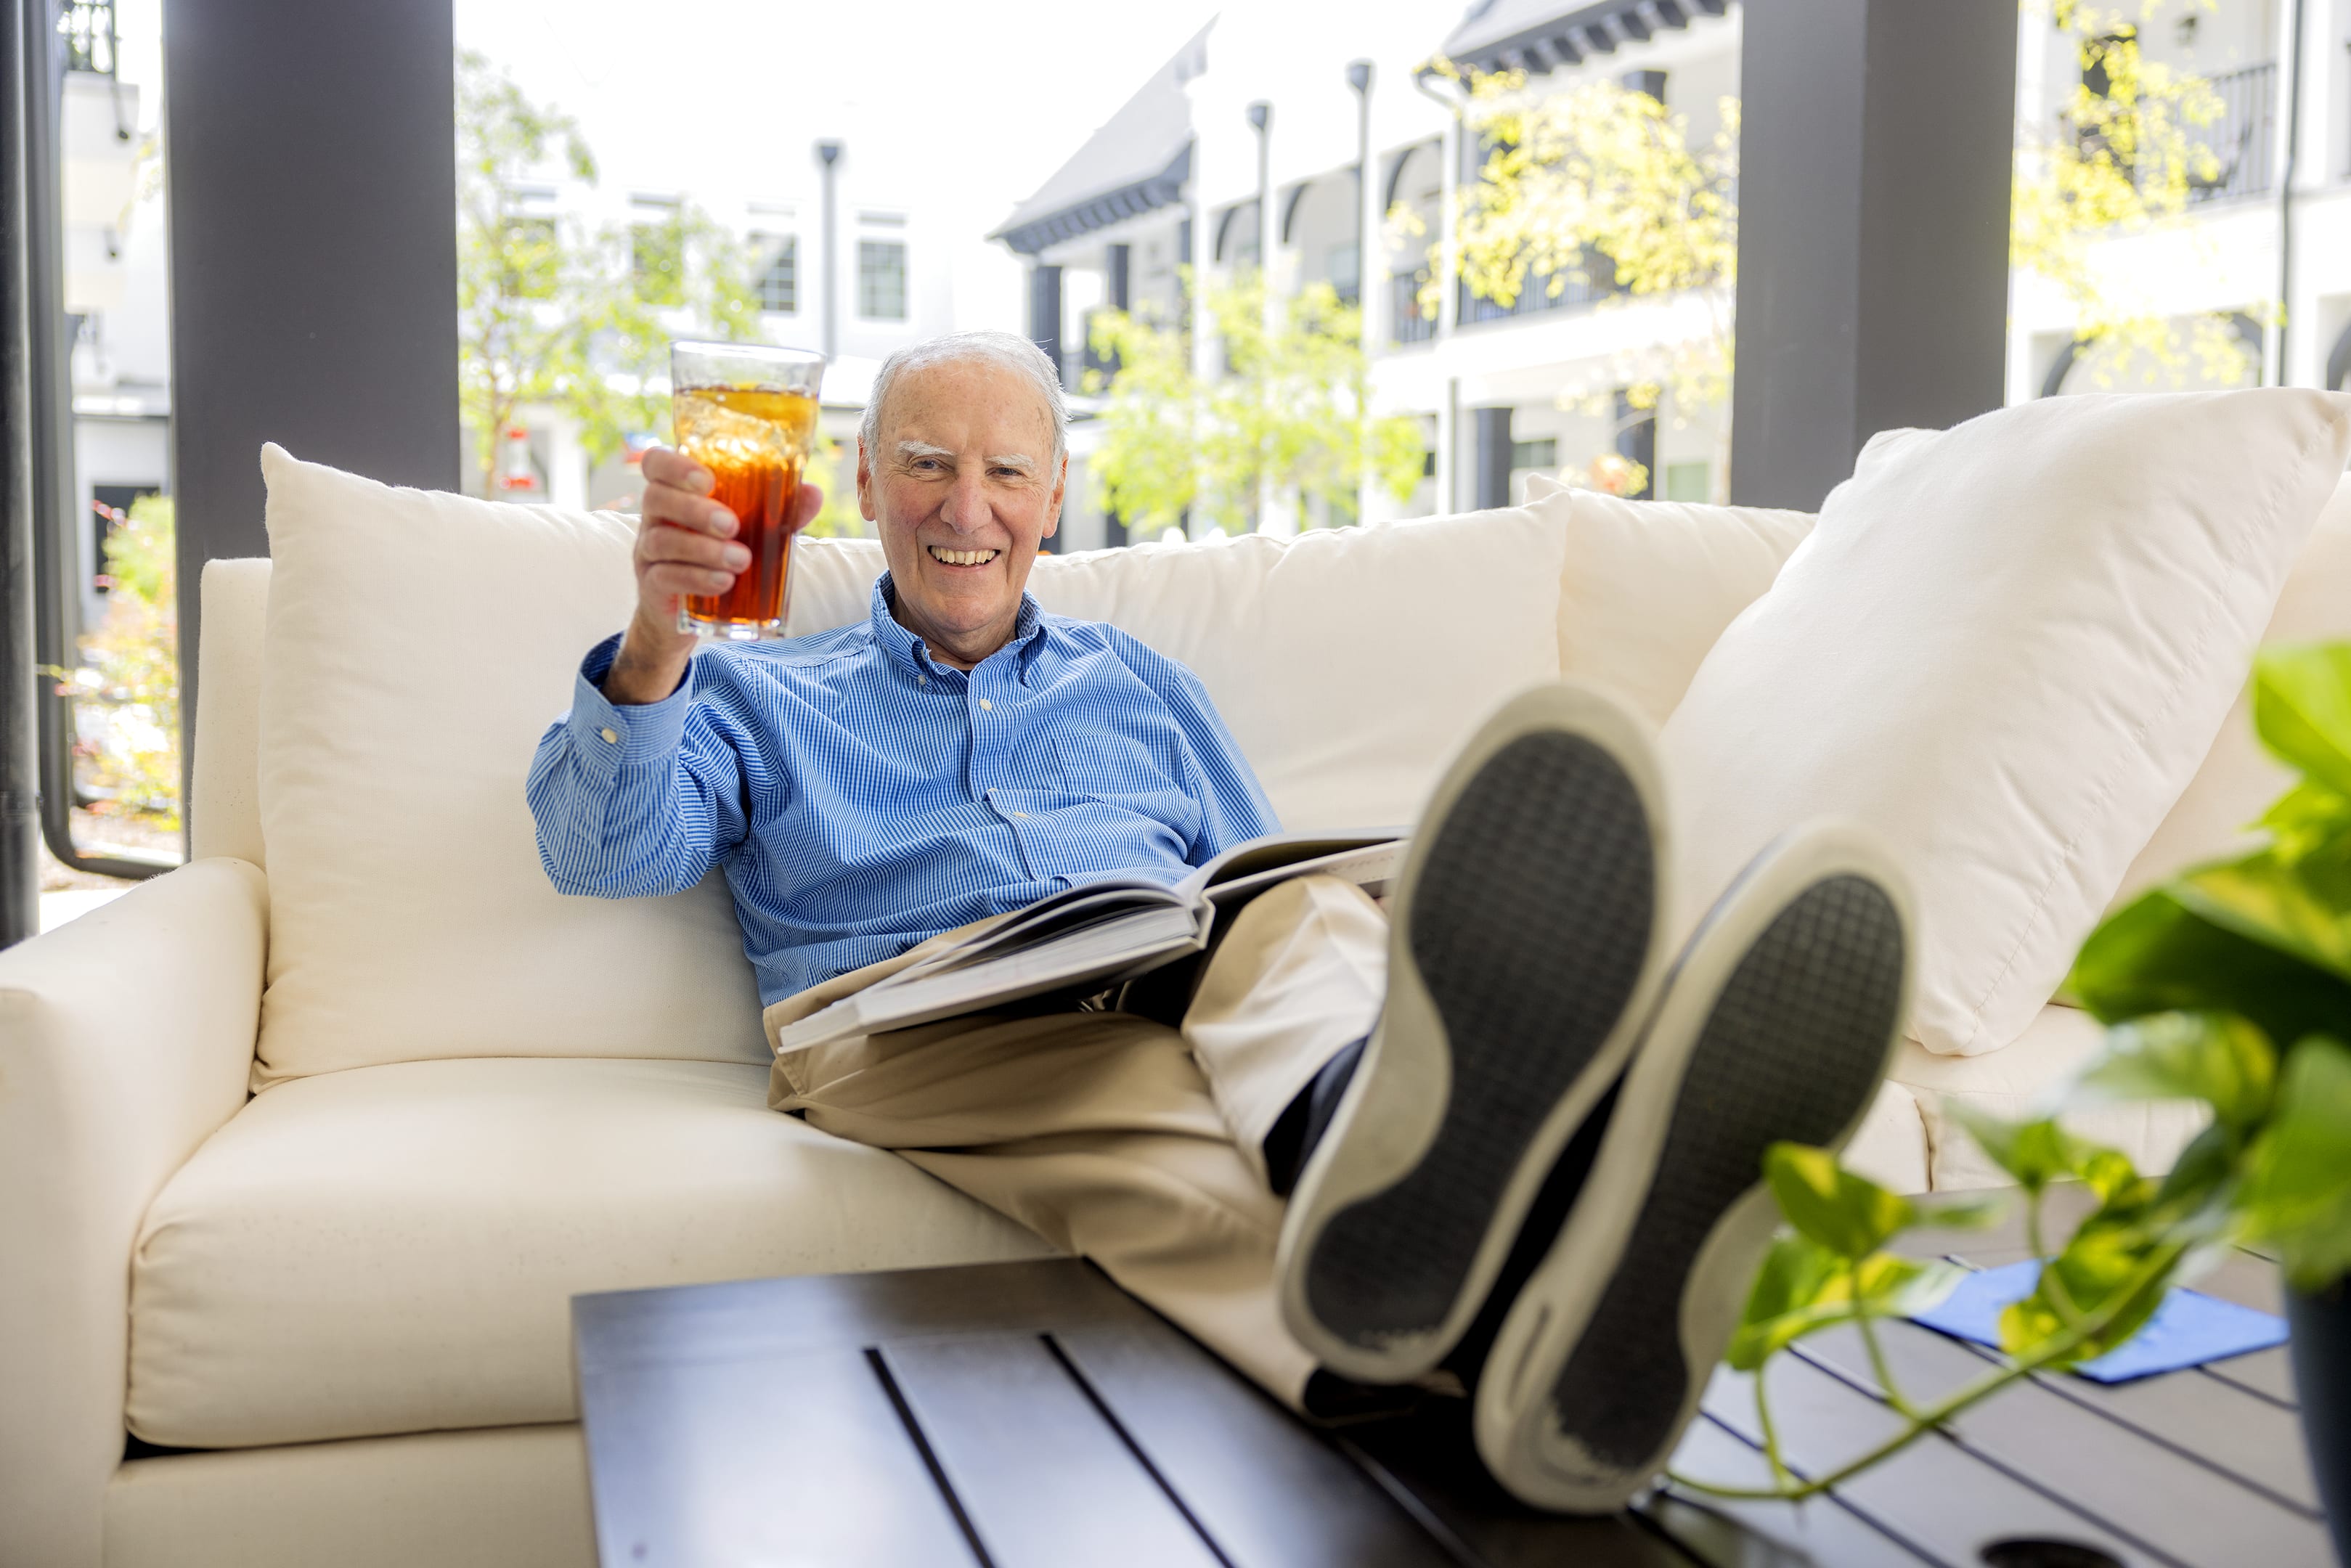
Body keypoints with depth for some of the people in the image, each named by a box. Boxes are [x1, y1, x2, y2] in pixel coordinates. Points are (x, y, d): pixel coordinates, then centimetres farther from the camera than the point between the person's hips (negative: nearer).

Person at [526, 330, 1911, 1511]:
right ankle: (1475, 1315, -72)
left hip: (1185, 984, 3)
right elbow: (607, 853, 6)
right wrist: (652, 651, -14)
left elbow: (1262, 884, 25)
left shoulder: (1139, 686, 32)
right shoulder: (758, 701, 25)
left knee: (1306, 921, -35)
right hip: (910, 1020, -2)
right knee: (1155, 1148, -39)